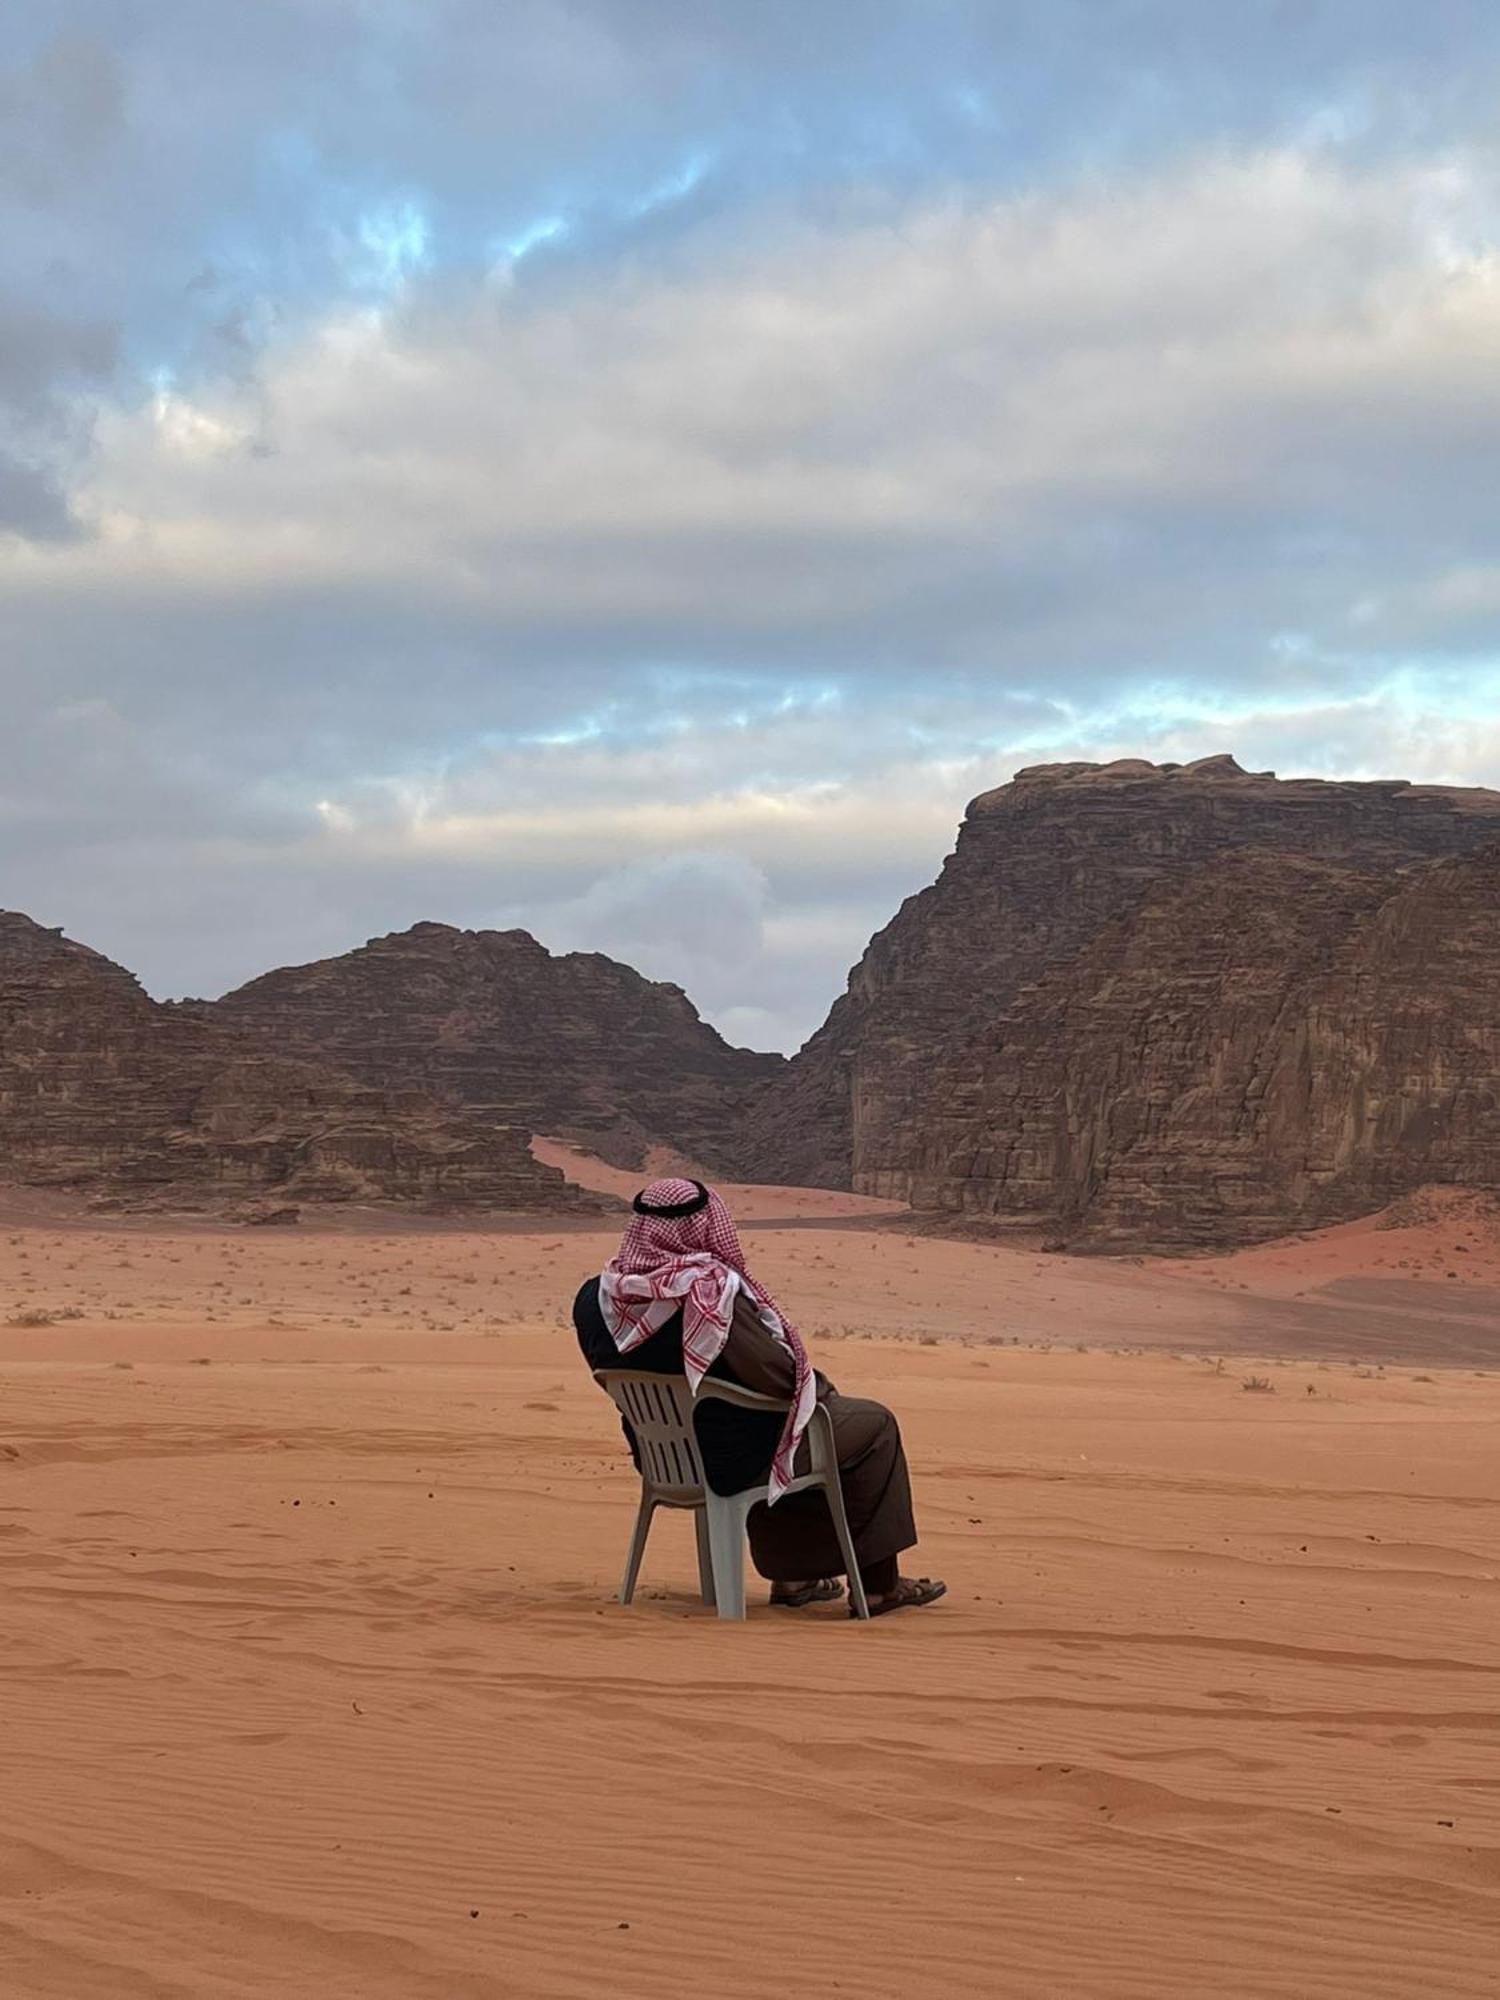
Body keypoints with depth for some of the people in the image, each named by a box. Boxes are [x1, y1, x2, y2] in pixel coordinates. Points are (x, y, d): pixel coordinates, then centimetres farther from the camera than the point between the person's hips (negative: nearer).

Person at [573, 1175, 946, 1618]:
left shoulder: (596, 1298, -6)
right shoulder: (712, 1291, -27)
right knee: (874, 1425, 12)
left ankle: (788, 1576, 40)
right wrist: (817, 1385, 4)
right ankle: (878, 1584, 17)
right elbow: (783, 1378, -21)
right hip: (734, 1461, -8)